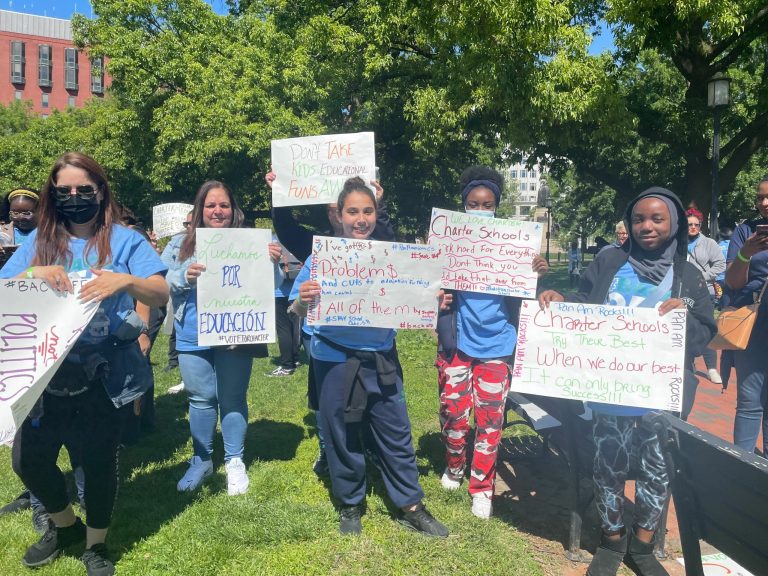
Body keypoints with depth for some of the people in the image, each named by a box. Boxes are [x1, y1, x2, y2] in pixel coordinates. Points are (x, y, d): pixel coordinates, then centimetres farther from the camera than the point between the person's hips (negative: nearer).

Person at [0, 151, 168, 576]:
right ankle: (65, 525, 38)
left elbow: (161, 295, -11)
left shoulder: (124, 240, -2)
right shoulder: (38, 242, 8)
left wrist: (125, 281, -31)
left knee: (99, 460, 8)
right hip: (48, 372, 3)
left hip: (106, 374, -3)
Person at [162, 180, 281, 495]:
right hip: (193, 337, 2)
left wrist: (272, 261, -20)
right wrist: (185, 276, -19)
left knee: (232, 399, 8)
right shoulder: (180, 244, 8)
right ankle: (201, 460, 29)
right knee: (201, 399, 12)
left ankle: (234, 461, 23)